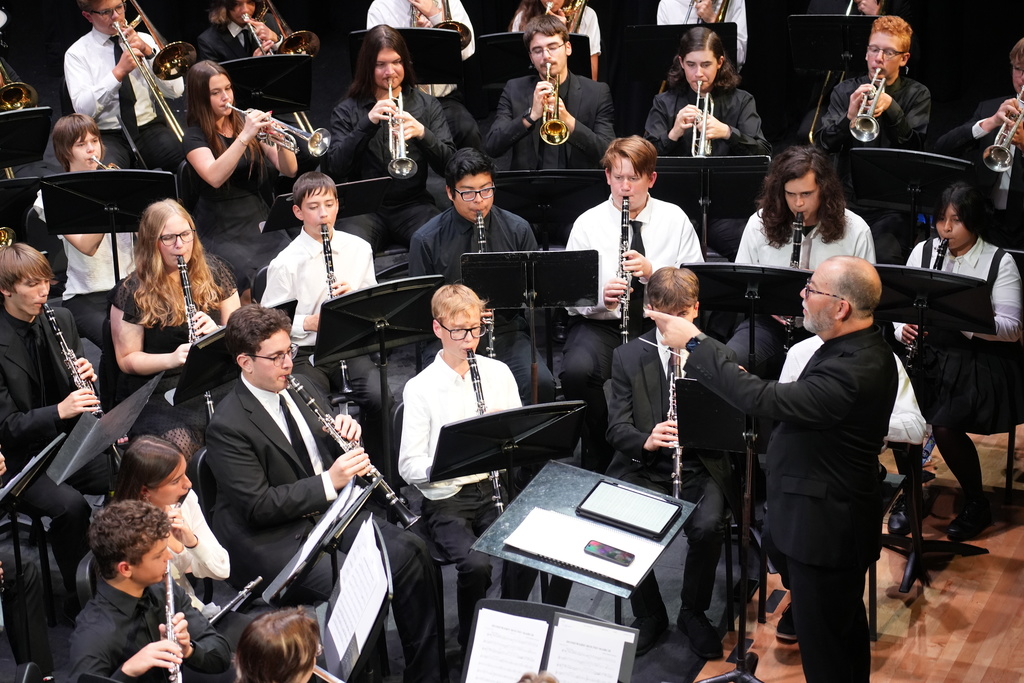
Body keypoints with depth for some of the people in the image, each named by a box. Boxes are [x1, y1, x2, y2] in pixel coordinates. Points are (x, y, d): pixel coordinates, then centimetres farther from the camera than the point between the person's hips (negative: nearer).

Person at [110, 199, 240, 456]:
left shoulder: (213, 271, 8)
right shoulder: (131, 293, -3)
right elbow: (127, 360, -1)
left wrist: (218, 331, -12)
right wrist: (172, 359, -20)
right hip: (157, 393, -4)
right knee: (179, 447, -34)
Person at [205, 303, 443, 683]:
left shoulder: (303, 392, 8)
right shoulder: (227, 426, -16)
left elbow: (334, 452, 19)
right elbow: (257, 507, -20)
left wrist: (347, 431, -5)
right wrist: (328, 482, -24)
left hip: (329, 513, 8)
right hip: (270, 542, -7)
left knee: (410, 551, -9)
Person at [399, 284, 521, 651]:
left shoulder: (498, 372, 7)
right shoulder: (420, 388, -5)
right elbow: (409, 466, -9)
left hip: (493, 487, 3)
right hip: (445, 499, -3)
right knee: (476, 564, -28)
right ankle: (471, 644, -1)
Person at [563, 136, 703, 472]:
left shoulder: (675, 219, 8)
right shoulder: (587, 224, 5)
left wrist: (653, 272, -14)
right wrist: (599, 297, -22)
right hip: (600, 323, 0)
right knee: (577, 370, -33)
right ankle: (602, 453, -8)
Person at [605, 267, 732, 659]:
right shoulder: (628, 357, 6)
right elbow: (617, 428, 0)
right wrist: (645, 440, -24)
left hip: (701, 467, 0)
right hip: (644, 466, 1)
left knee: (708, 526, -31)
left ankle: (693, 613, -2)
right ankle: (649, 615, -2)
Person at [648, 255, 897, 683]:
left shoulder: (855, 370, -31)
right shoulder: (859, 350, 3)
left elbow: (762, 399, -34)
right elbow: (797, 402, 11)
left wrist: (694, 343, -27)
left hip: (823, 531, -10)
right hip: (831, 519, 10)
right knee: (844, 630, 26)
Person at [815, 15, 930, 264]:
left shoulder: (917, 95, 5)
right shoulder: (845, 91, 9)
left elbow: (916, 148, -9)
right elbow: (823, 145, -1)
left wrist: (891, 107, -23)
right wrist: (849, 117, -21)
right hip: (848, 198, 2)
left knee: (885, 257, -29)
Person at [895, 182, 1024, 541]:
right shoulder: (923, 251, 5)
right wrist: (904, 329, -15)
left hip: (981, 362, -4)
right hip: (928, 356, 4)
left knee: (944, 425, -25)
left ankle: (977, 504, 1)